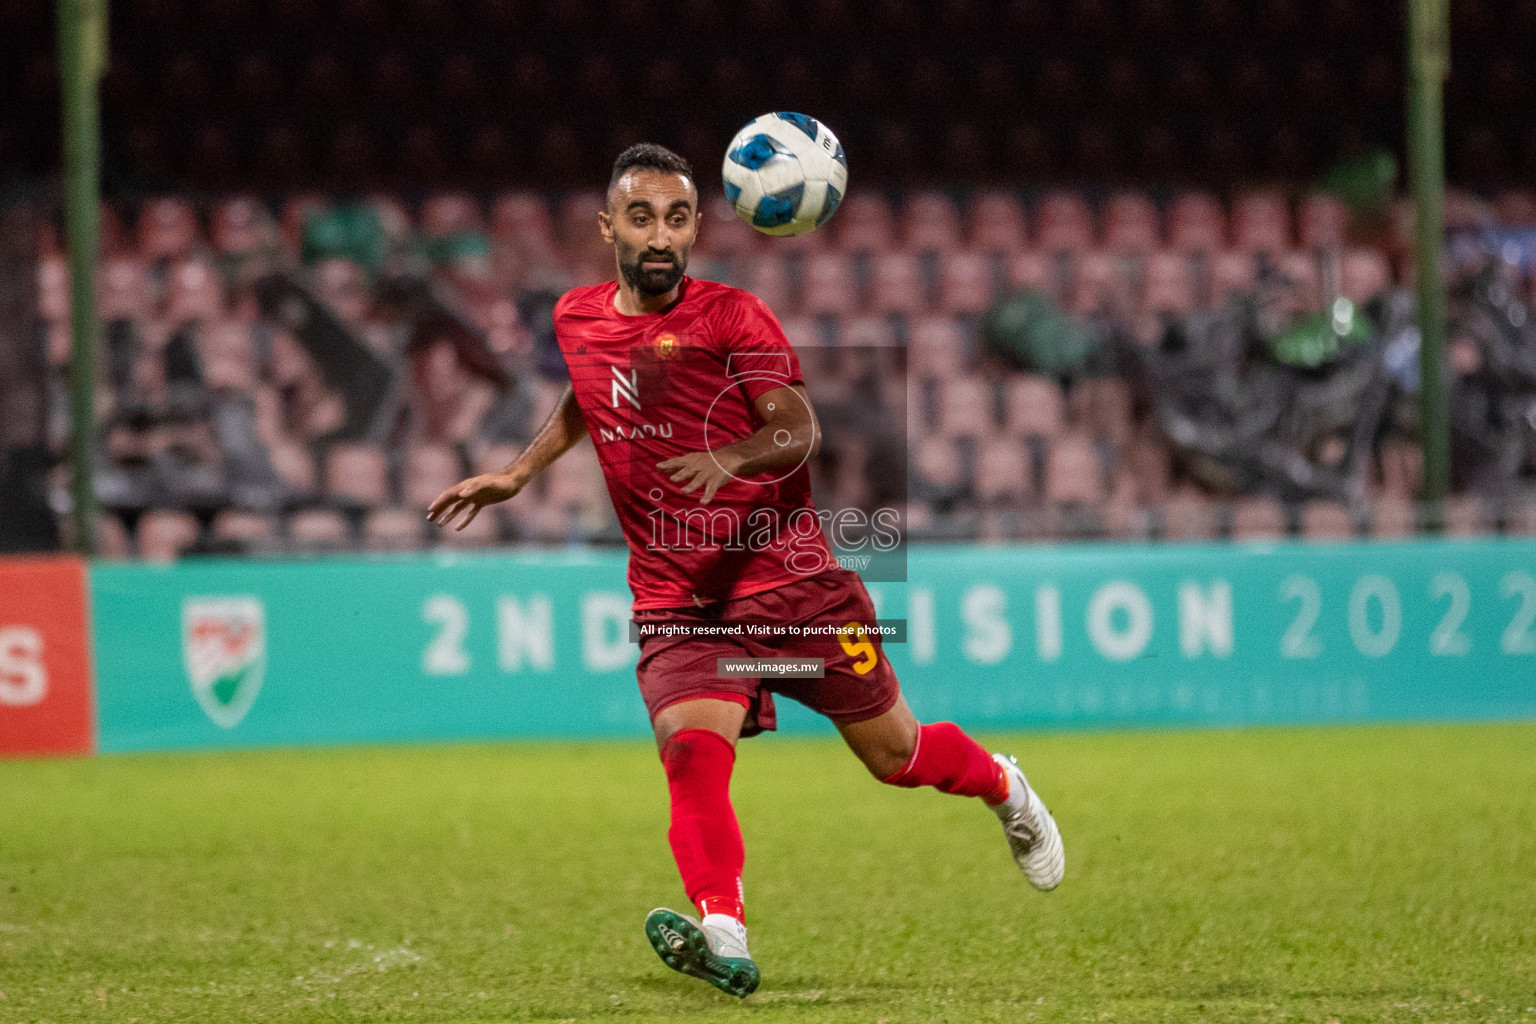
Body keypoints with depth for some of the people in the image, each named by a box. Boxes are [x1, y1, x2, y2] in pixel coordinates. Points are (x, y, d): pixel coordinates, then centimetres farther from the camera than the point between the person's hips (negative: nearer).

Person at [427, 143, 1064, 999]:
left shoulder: (733, 317, -7)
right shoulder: (577, 320, 8)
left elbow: (800, 431, -16)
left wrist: (728, 459, -35)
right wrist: (518, 473, 25)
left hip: (786, 574, -2)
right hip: (674, 600, 2)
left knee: (893, 753, 7)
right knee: (690, 745, -27)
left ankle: (1003, 786, 40)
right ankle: (723, 935, -42)